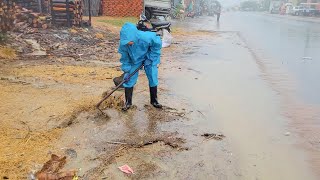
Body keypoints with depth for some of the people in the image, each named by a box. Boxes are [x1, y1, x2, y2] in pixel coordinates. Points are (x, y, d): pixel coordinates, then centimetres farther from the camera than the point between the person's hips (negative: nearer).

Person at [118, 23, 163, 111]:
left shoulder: (146, 38, -39)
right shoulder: (124, 43, -28)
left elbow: (158, 44, -20)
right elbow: (125, 57, -11)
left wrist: (150, 58, -18)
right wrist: (126, 70, -14)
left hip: (149, 58, -1)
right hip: (134, 60, 2)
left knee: (153, 79, 1)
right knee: (129, 80, -3)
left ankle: (154, 100, 21)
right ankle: (128, 102, 13)